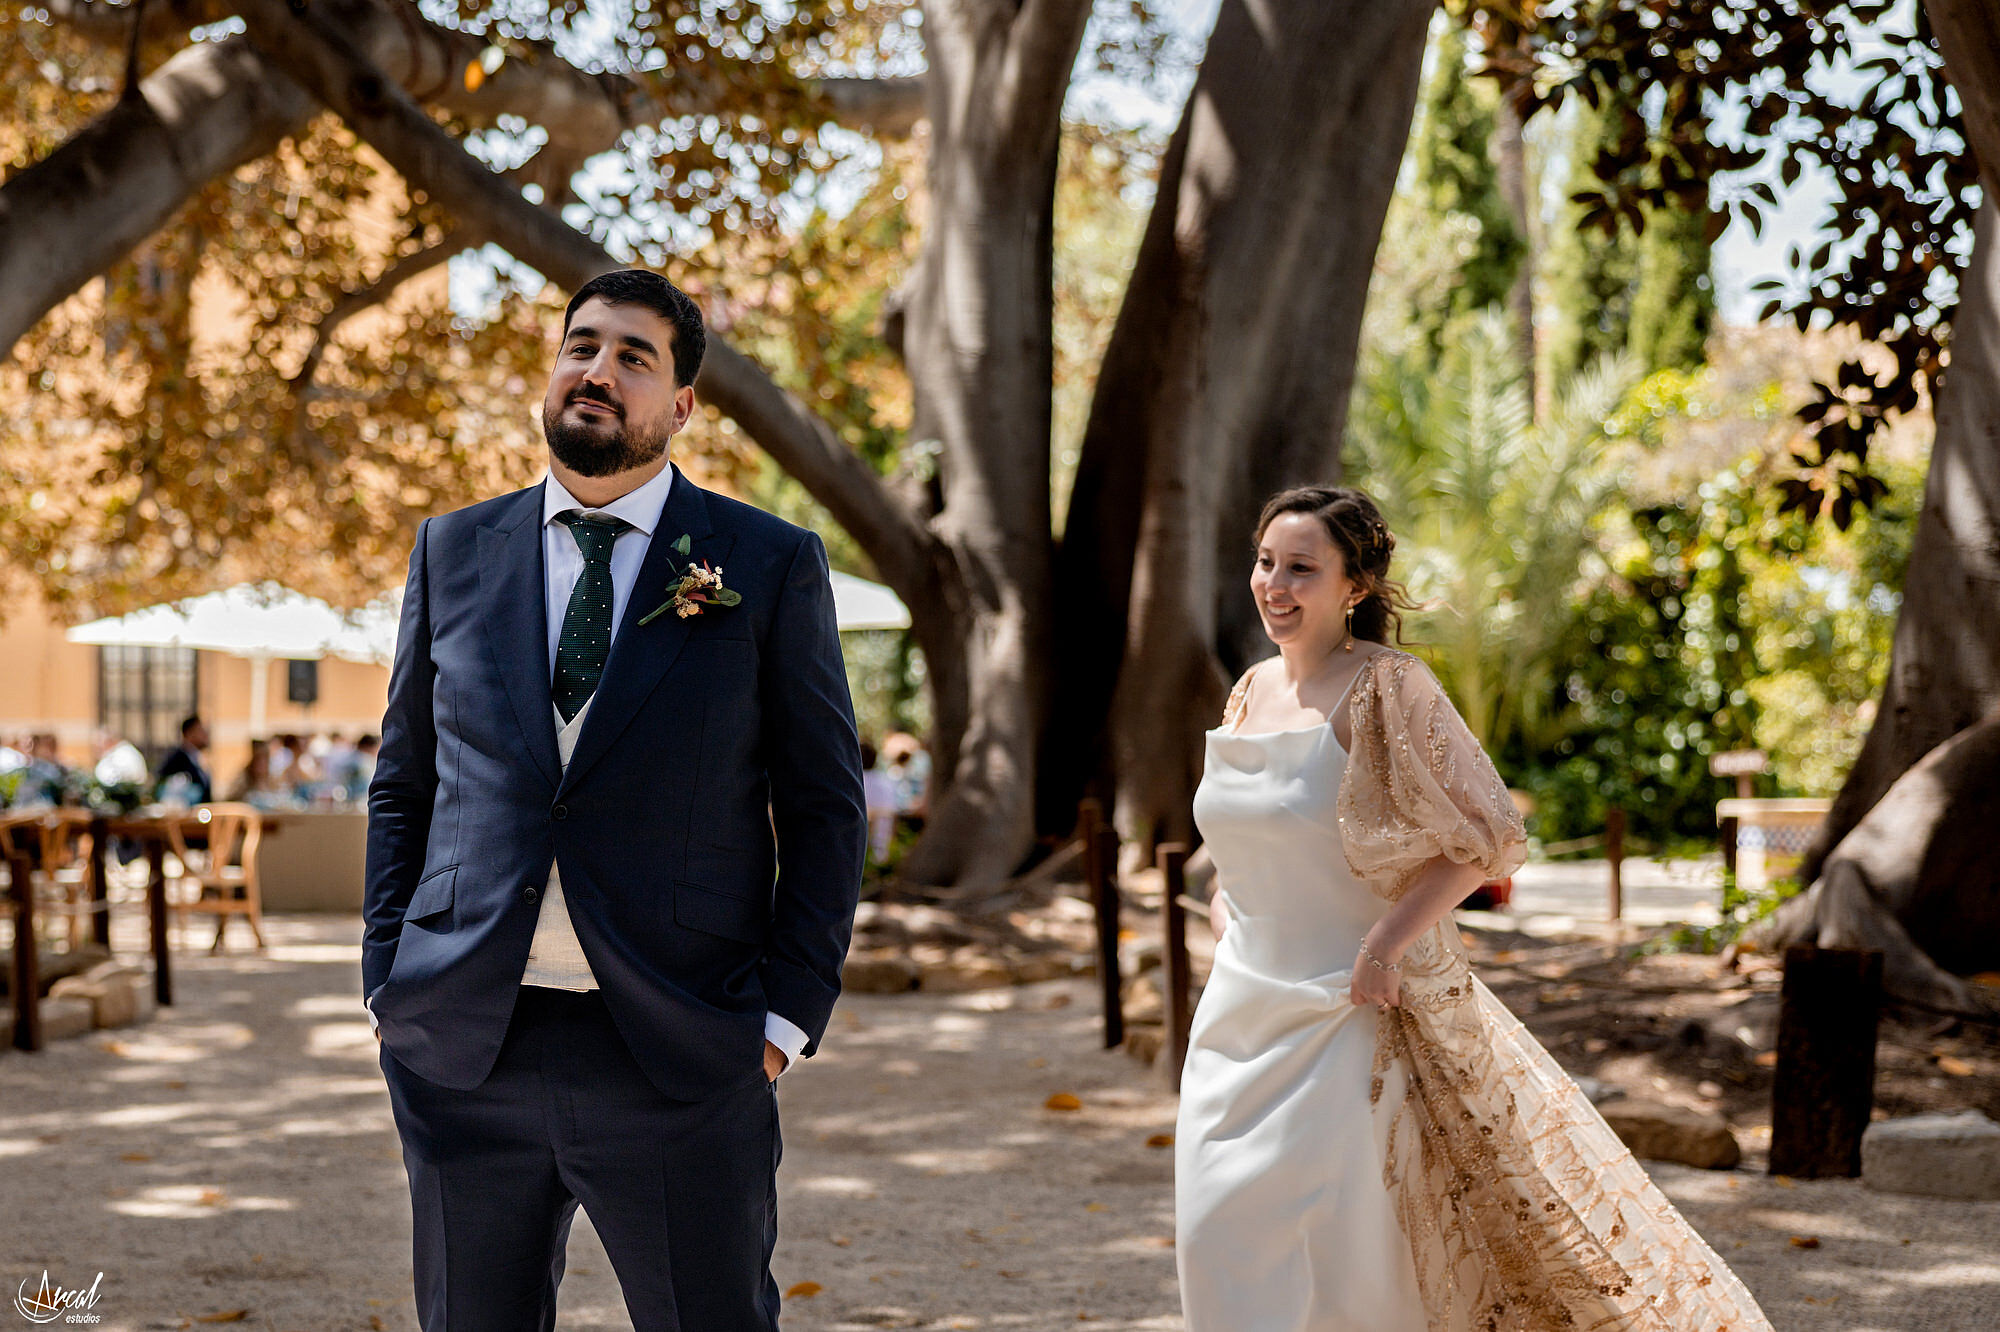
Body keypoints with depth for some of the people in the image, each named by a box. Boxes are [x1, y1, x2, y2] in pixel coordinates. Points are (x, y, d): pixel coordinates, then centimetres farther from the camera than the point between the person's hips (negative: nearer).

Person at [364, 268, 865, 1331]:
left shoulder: (771, 567, 2)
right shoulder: (454, 554, 10)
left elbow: (824, 806, 3)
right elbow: (404, 786, 15)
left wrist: (789, 1014, -5)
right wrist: (387, 989, 6)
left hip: (680, 1053, -2)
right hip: (463, 1051, 3)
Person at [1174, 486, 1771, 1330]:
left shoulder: (1385, 688, -13)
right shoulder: (1251, 692, 8)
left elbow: (1489, 835, -14)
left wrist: (1389, 939, -20)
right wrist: (1227, 917, 9)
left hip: (1351, 1015, -7)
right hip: (1241, 1017, 7)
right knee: (1216, 1234, 6)